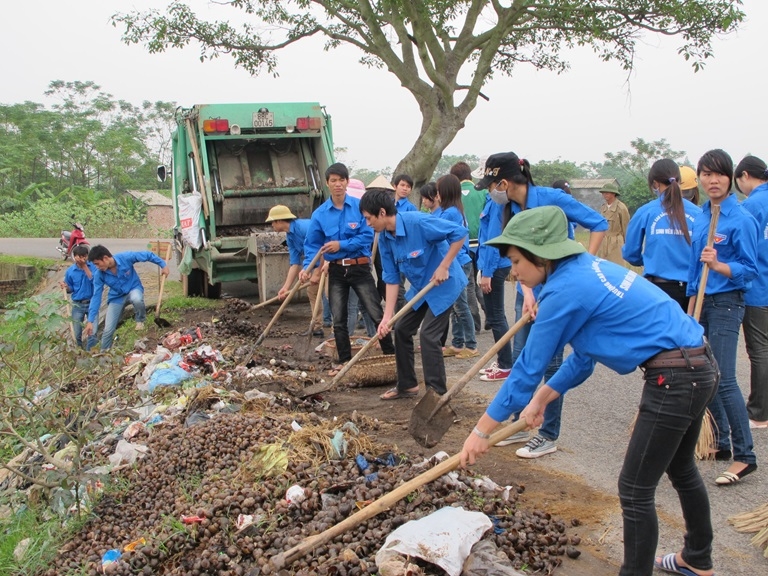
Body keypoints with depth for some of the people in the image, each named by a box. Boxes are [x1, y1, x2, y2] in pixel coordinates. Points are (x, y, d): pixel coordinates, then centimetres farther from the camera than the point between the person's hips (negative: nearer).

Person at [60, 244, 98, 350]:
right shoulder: (70, 271, -3)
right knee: (77, 334, 7)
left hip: (92, 303, -2)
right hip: (77, 305, 2)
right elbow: (70, 290, 7)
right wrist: (66, 287, -16)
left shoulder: (93, 266, -8)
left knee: (92, 332, -2)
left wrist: (85, 267, -22)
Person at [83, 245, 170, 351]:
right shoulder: (99, 275, -20)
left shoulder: (125, 257, -29)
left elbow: (147, 255, -16)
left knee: (136, 299, -41)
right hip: (116, 297, 2)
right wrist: (90, 321, -17)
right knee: (108, 330, -4)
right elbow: (96, 297, -15)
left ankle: (140, 320, -8)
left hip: (134, 289, -2)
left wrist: (163, 265, -12)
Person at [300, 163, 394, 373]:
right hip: (336, 271, 3)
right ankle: (344, 361, 20)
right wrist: (308, 266, -13)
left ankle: (391, 355, 12)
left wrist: (341, 244, -18)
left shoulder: (360, 206, -7)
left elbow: (367, 237, -12)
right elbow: (312, 245, 2)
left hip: (360, 268, -3)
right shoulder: (319, 214, -1)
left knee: (377, 314, -2)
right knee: (338, 320, 8)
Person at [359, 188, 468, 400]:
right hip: (420, 287, 8)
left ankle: (437, 392, -3)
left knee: (428, 334, -14)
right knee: (402, 329, 11)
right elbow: (392, 278, -2)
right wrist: (387, 316, -8)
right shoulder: (385, 239, -5)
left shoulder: (418, 222, -29)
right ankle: (407, 385, 25)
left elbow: (460, 233, -28)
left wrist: (444, 266, -26)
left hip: (444, 284, -8)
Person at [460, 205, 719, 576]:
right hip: (699, 367, 10)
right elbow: (585, 355, 16)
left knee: (634, 491, 2)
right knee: (680, 468, 28)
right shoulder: (585, 270, 9)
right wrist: (540, 400, 20)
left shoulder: (565, 290, -18)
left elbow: (529, 367, -13)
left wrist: (481, 433, -5)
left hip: (674, 379, -10)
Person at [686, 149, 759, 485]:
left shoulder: (741, 219, -11)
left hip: (726, 304, -7)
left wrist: (718, 265, -26)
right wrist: (692, 303, 15)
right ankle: (723, 443, 25)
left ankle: (745, 456, 1)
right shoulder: (700, 217, 10)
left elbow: (749, 269, -11)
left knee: (723, 379, -9)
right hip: (701, 301, 7)